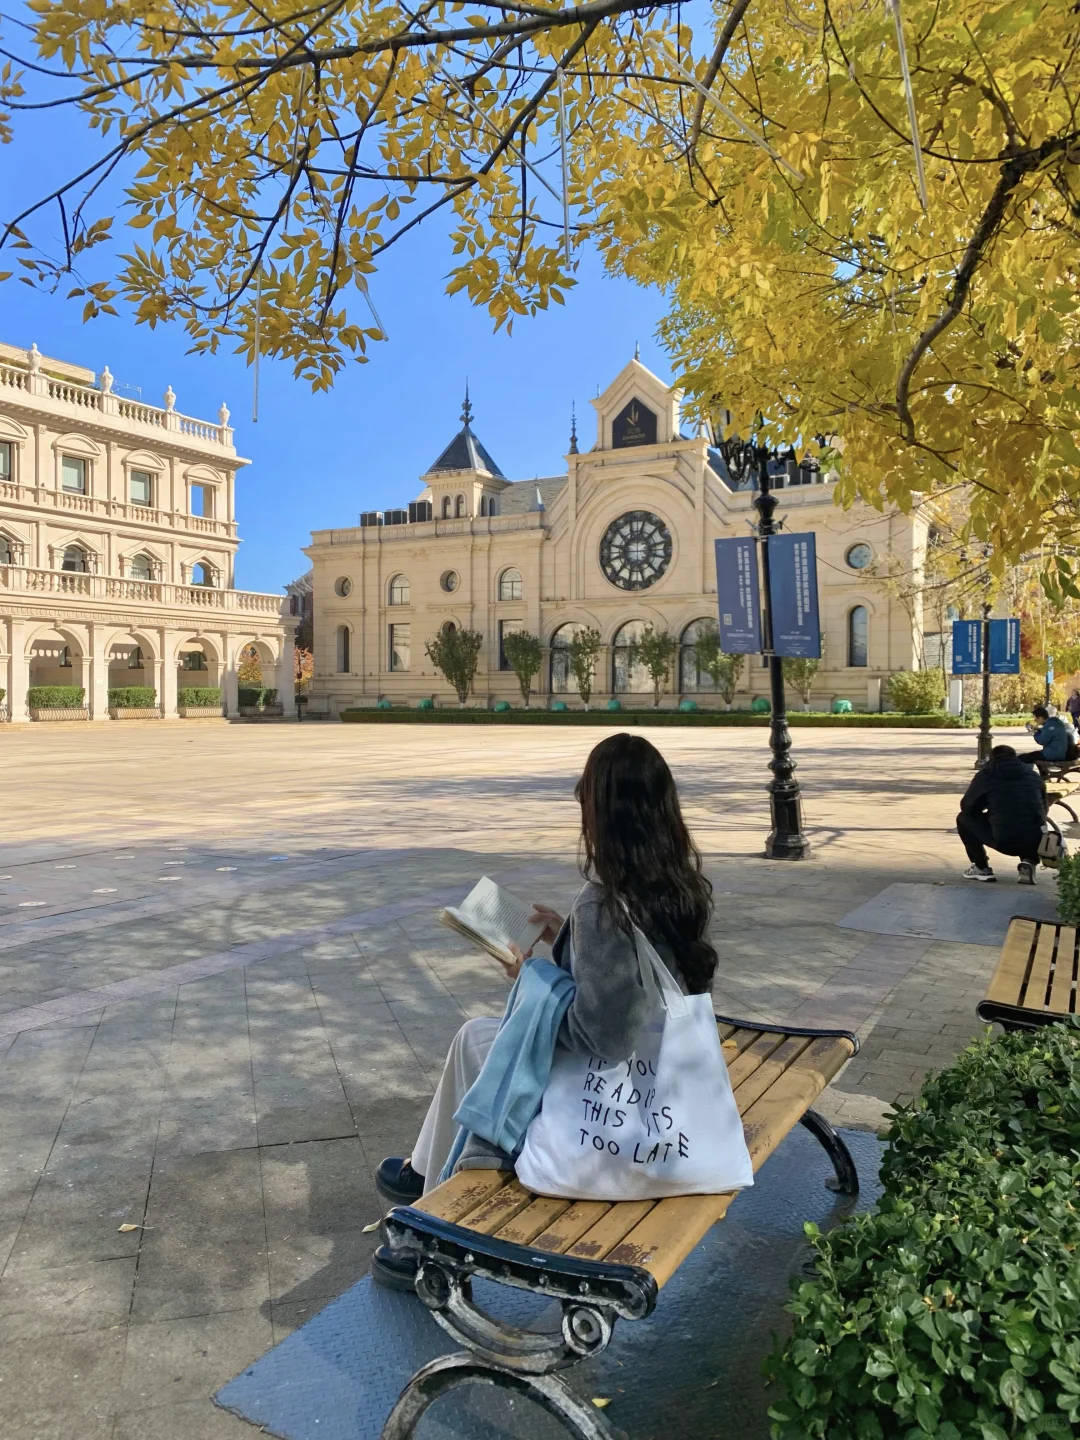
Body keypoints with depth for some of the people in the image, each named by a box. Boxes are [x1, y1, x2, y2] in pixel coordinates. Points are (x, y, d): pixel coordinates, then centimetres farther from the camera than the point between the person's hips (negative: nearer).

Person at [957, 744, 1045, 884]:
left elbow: (967, 807, 16)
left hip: (1003, 842, -3)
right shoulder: (1032, 775, 17)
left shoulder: (985, 775, 7)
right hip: (1035, 842, 3)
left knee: (963, 819, 21)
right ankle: (1029, 861, 12)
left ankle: (982, 868, 18)